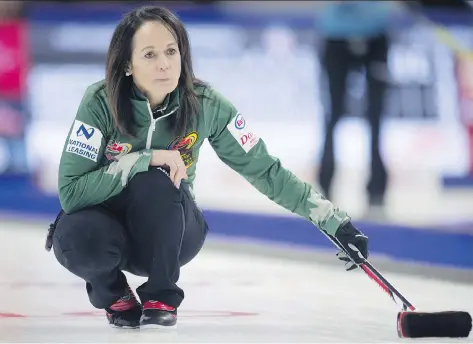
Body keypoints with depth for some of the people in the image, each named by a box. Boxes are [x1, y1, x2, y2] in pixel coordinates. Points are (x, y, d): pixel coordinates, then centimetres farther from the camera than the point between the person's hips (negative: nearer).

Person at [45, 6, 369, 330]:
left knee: (154, 183, -32)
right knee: (78, 236, -36)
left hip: (169, 231, 1)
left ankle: (161, 299, -10)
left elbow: (264, 169, -9)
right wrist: (144, 159, -34)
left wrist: (335, 221, -12)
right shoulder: (100, 103, -21)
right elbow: (71, 192, -26)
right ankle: (114, 295, 0)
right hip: (105, 218, -1)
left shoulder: (204, 104, -16)